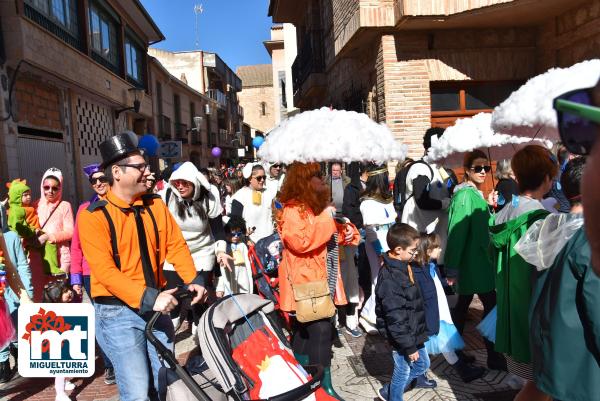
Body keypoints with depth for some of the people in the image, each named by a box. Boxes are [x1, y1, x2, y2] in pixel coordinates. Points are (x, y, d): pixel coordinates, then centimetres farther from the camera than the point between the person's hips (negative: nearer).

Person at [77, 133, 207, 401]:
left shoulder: (155, 204, 3)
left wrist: (193, 280, -11)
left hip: (157, 307, 5)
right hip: (118, 311, -5)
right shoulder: (94, 216, -12)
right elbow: (104, 271, -19)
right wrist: (147, 298, -27)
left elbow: (176, 245, 4)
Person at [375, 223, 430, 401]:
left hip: (414, 333, 9)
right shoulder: (390, 279, -30)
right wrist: (409, 346, -19)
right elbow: (395, 319, -27)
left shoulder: (403, 266, 2)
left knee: (422, 365, 23)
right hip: (402, 338, -9)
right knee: (402, 373, 12)